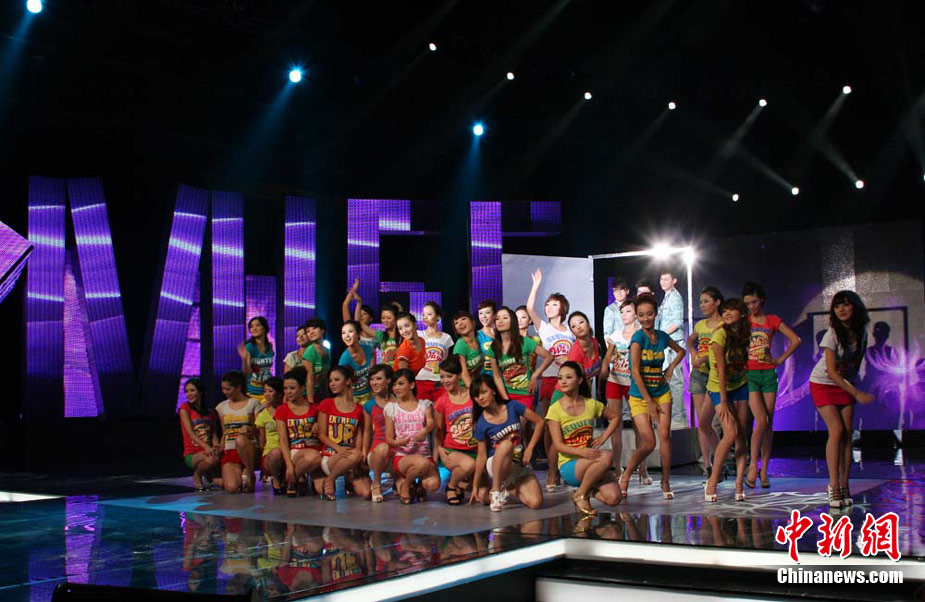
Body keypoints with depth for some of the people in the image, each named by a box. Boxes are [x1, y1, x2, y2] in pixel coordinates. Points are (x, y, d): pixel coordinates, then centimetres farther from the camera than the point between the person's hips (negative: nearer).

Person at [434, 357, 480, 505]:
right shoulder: (441, 402, 0)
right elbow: (439, 430, 8)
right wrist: (439, 449, -5)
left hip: (475, 451, 2)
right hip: (451, 450, -2)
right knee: (469, 464, -38)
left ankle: (463, 484, 24)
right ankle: (451, 486, -4)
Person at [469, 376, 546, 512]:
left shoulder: (512, 407, -8)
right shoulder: (481, 424, -10)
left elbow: (539, 422, -2)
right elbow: (481, 456, -7)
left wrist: (530, 448, -8)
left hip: (520, 465, 2)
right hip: (496, 466, -2)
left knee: (535, 502, -22)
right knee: (506, 443, -37)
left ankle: (511, 488, 12)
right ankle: (495, 491, -21)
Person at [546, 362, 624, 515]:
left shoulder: (591, 404, 4)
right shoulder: (555, 409, -6)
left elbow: (616, 417, 21)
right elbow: (558, 445, -13)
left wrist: (603, 437, 6)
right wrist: (582, 452, -30)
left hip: (590, 462, 4)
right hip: (569, 465, -4)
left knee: (614, 498, -21)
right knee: (606, 456, -33)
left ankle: (589, 488, 12)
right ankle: (580, 495, -12)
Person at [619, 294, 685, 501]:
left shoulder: (662, 336, 3)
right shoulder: (638, 337, -12)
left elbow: (680, 351, 25)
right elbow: (635, 371, -15)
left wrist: (671, 368, 7)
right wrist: (649, 402, -15)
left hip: (662, 393, 4)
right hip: (639, 396, -4)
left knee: (664, 435, -6)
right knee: (648, 443, -10)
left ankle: (665, 482, 6)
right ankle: (625, 476, 11)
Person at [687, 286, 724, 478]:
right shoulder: (701, 325, 13)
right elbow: (690, 341, 32)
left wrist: (705, 358, -23)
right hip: (698, 374, 6)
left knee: (704, 422, -12)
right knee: (701, 424, 4)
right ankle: (707, 466, 9)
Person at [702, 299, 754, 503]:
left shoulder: (744, 334, 1)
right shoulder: (720, 335, -18)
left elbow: (742, 364, 8)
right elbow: (721, 370, -19)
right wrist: (723, 402, -20)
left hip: (740, 386, 6)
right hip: (719, 388, -6)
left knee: (741, 436, -1)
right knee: (730, 434, -17)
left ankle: (739, 484, 3)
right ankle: (712, 481, -3)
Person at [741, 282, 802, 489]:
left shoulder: (773, 320, 9)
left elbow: (795, 340, 11)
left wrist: (781, 359, 5)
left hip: (768, 373, 2)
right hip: (749, 373, -2)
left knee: (769, 422, 1)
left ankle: (764, 471, 5)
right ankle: (753, 465, -8)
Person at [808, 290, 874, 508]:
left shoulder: (861, 331, -5)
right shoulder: (832, 334, -22)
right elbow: (831, 372, -23)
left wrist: (852, 383, 1)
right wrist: (857, 393, -25)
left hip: (845, 384, 5)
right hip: (823, 384, -5)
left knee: (847, 433, -4)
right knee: (837, 430, -16)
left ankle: (844, 486, 1)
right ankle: (833, 486, -12)